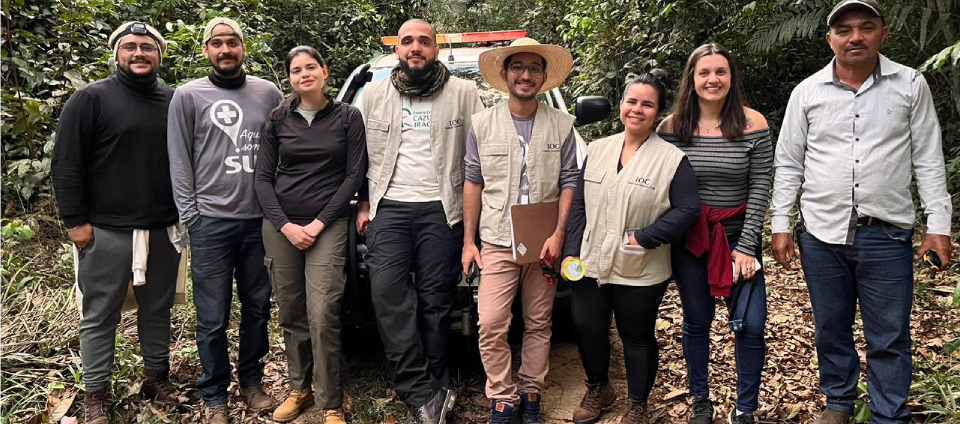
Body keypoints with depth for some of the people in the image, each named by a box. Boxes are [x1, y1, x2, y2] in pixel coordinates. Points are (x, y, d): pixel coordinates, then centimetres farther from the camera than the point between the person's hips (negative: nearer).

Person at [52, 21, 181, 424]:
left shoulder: (175, 101, 9)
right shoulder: (91, 99, -3)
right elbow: (66, 164, -5)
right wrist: (75, 221, -9)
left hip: (164, 231, 4)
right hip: (107, 232, -3)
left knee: (158, 309, 13)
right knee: (100, 316, 4)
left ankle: (157, 376, 29)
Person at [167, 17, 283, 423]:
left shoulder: (269, 93, 8)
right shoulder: (188, 96, 2)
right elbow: (179, 161, 1)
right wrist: (190, 215, -4)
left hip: (260, 220, 3)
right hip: (211, 222, -2)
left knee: (258, 308, 12)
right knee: (213, 318, 3)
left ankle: (251, 381, 29)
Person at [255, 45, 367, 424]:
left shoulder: (348, 117, 4)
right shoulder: (278, 119, 10)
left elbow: (354, 175, 0)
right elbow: (263, 177, 8)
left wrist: (318, 224, -7)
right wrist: (285, 225, -7)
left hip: (328, 225, -3)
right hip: (280, 226, 3)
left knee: (322, 317, -11)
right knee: (291, 315, 7)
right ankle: (299, 389, 25)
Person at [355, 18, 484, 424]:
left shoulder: (464, 93, 5)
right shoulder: (374, 94, 13)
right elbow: (362, 154, 17)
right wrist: (364, 204, 12)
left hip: (441, 210, -2)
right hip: (388, 209, 2)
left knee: (436, 300, 0)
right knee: (388, 295, -10)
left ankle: (431, 389, 12)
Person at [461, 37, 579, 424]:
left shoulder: (562, 126, 3)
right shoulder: (482, 124, 4)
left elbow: (568, 182, 3)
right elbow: (473, 183, 5)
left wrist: (558, 234, -8)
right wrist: (468, 242, 3)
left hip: (544, 243, 1)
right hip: (497, 242, 0)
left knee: (539, 325, 9)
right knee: (491, 326, -6)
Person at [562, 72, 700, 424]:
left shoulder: (672, 159, -7)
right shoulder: (598, 150, 7)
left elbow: (688, 209, -11)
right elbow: (579, 205, 9)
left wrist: (645, 238, -19)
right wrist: (572, 251, 3)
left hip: (641, 274, -4)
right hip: (591, 265, 4)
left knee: (637, 338, 11)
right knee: (587, 330, 10)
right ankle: (598, 389, 38)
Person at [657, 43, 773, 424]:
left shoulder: (752, 125, -7)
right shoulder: (671, 127, -4)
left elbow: (760, 189, -6)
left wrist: (746, 247, -10)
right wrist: (665, 239, -5)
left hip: (739, 237, -1)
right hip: (688, 239, 1)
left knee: (751, 325, -4)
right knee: (696, 322, 12)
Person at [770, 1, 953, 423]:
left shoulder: (911, 85, 1)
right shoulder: (807, 92, 3)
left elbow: (928, 160, 3)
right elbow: (788, 164, 6)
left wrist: (938, 224, -3)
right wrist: (780, 225, 1)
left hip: (887, 234, -1)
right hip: (821, 233, 1)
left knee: (889, 338, 5)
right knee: (831, 329, 14)